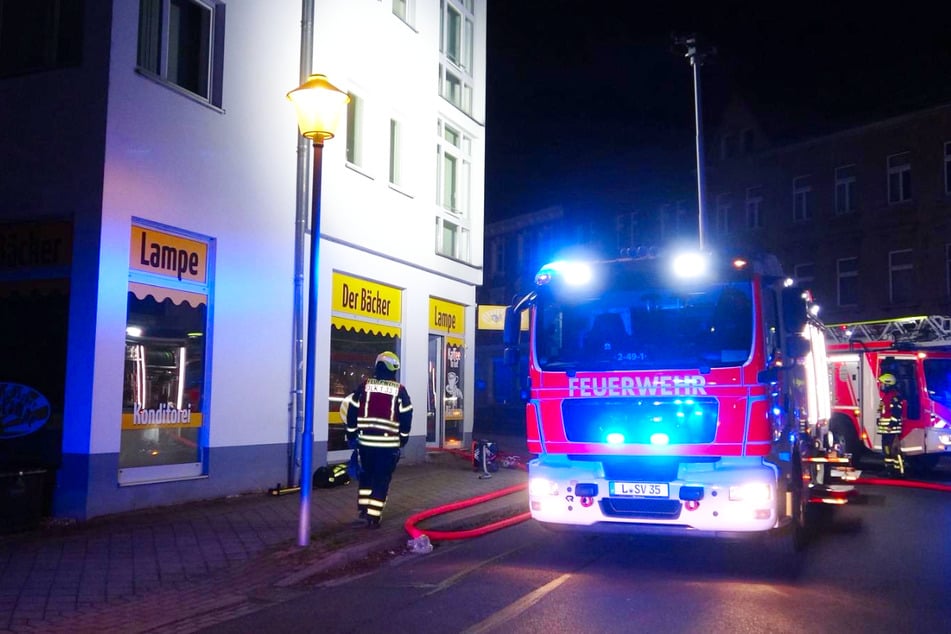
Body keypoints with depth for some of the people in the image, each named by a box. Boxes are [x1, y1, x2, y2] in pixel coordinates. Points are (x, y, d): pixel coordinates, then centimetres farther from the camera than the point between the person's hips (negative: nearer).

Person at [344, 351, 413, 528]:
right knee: (381, 479, 3)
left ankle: (364, 510, 22)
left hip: (366, 440, 2)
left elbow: (352, 412, 3)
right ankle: (373, 516, 1)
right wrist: (403, 439, 14)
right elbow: (406, 417, 0)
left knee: (366, 475, 21)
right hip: (388, 442, -2)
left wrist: (351, 435, 12)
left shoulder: (364, 386, 2)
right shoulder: (399, 390, -1)